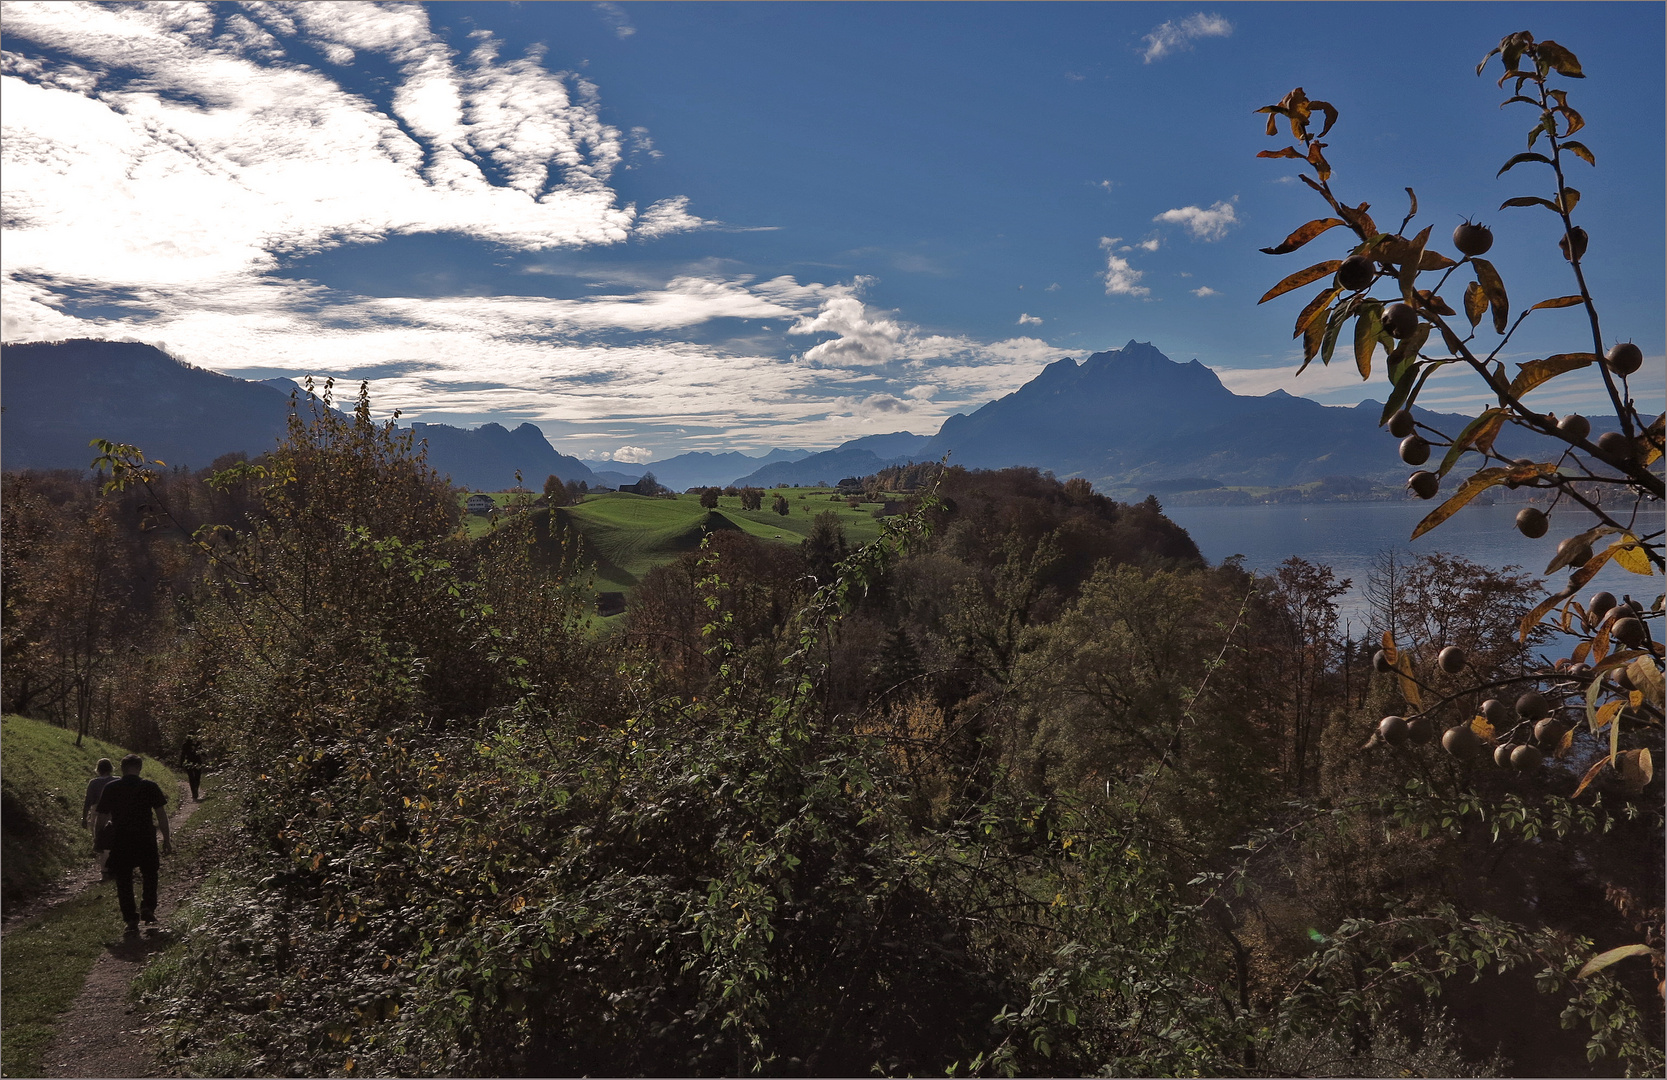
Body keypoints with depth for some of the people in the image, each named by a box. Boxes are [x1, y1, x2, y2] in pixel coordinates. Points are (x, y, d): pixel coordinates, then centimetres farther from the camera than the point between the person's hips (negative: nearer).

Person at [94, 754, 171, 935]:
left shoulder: (110, 789, 0)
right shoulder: (150, 786, -4)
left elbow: (102, 817, 3)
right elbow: (161, 814, -4)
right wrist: (166, 839, 4)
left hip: (119, 841, 1)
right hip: (146, 839, 0)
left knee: (123, 880, 9)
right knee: (150, 874, 20)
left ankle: (131, 919, 6)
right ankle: (148, 907, 6)